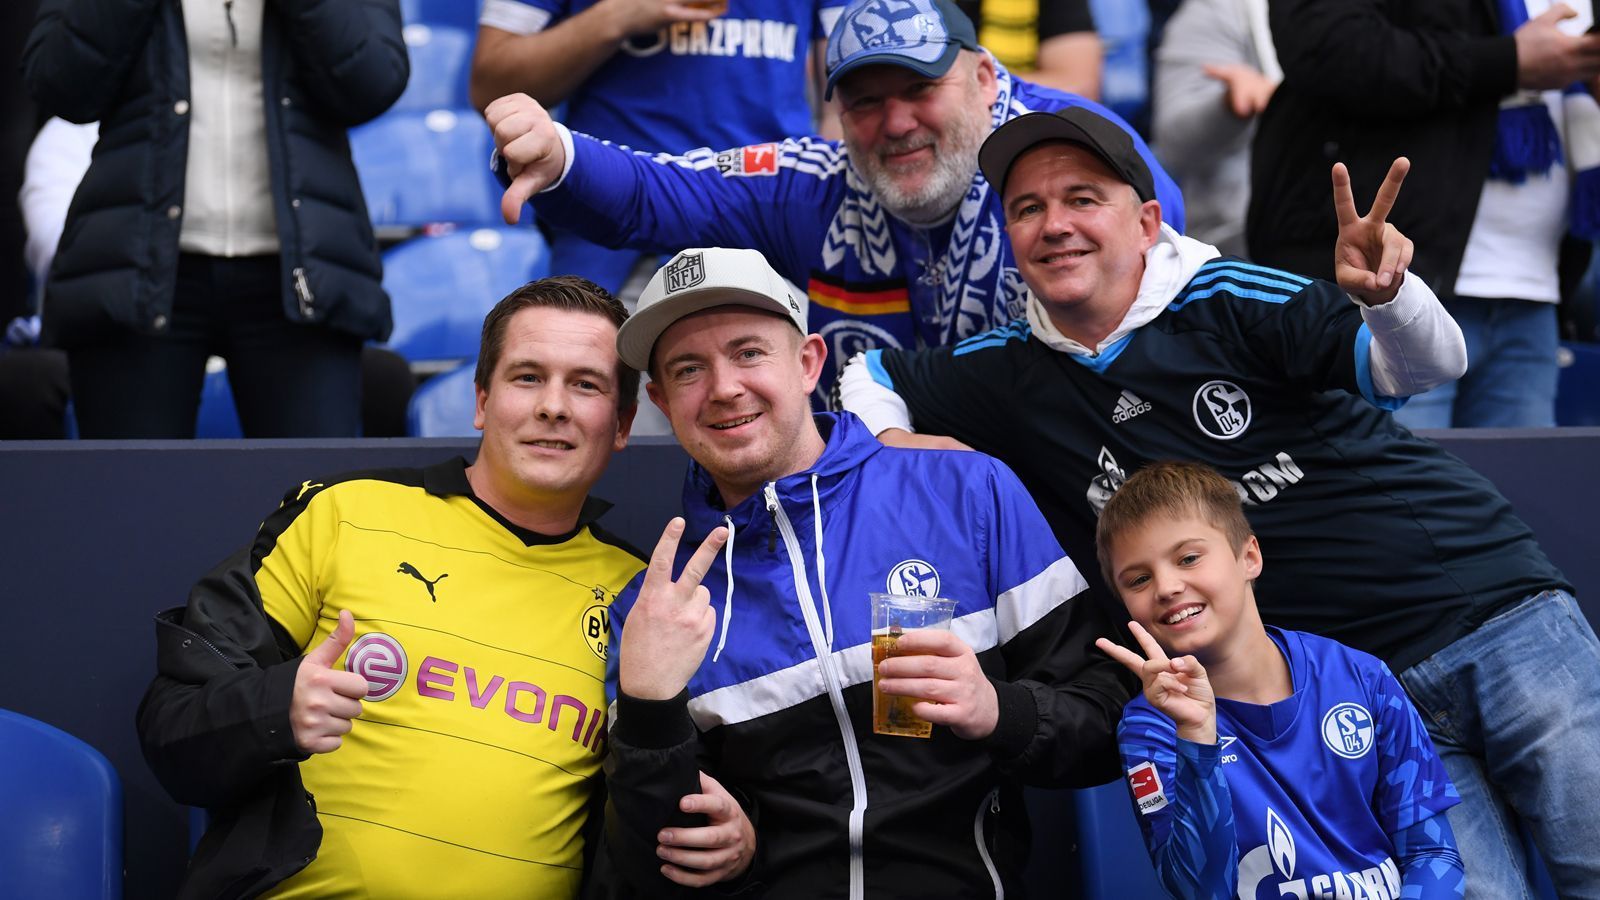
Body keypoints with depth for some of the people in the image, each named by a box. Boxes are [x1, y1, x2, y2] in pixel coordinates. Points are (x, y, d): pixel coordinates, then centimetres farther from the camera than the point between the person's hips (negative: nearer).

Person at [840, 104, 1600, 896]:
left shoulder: (1226, 300, -6)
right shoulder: (1010, 373, 7)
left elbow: (1427, 364, -15)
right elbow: (868, 377, 21)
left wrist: (1383, 293, -37)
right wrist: (887, 441, 0)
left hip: (1495, 613, -2)